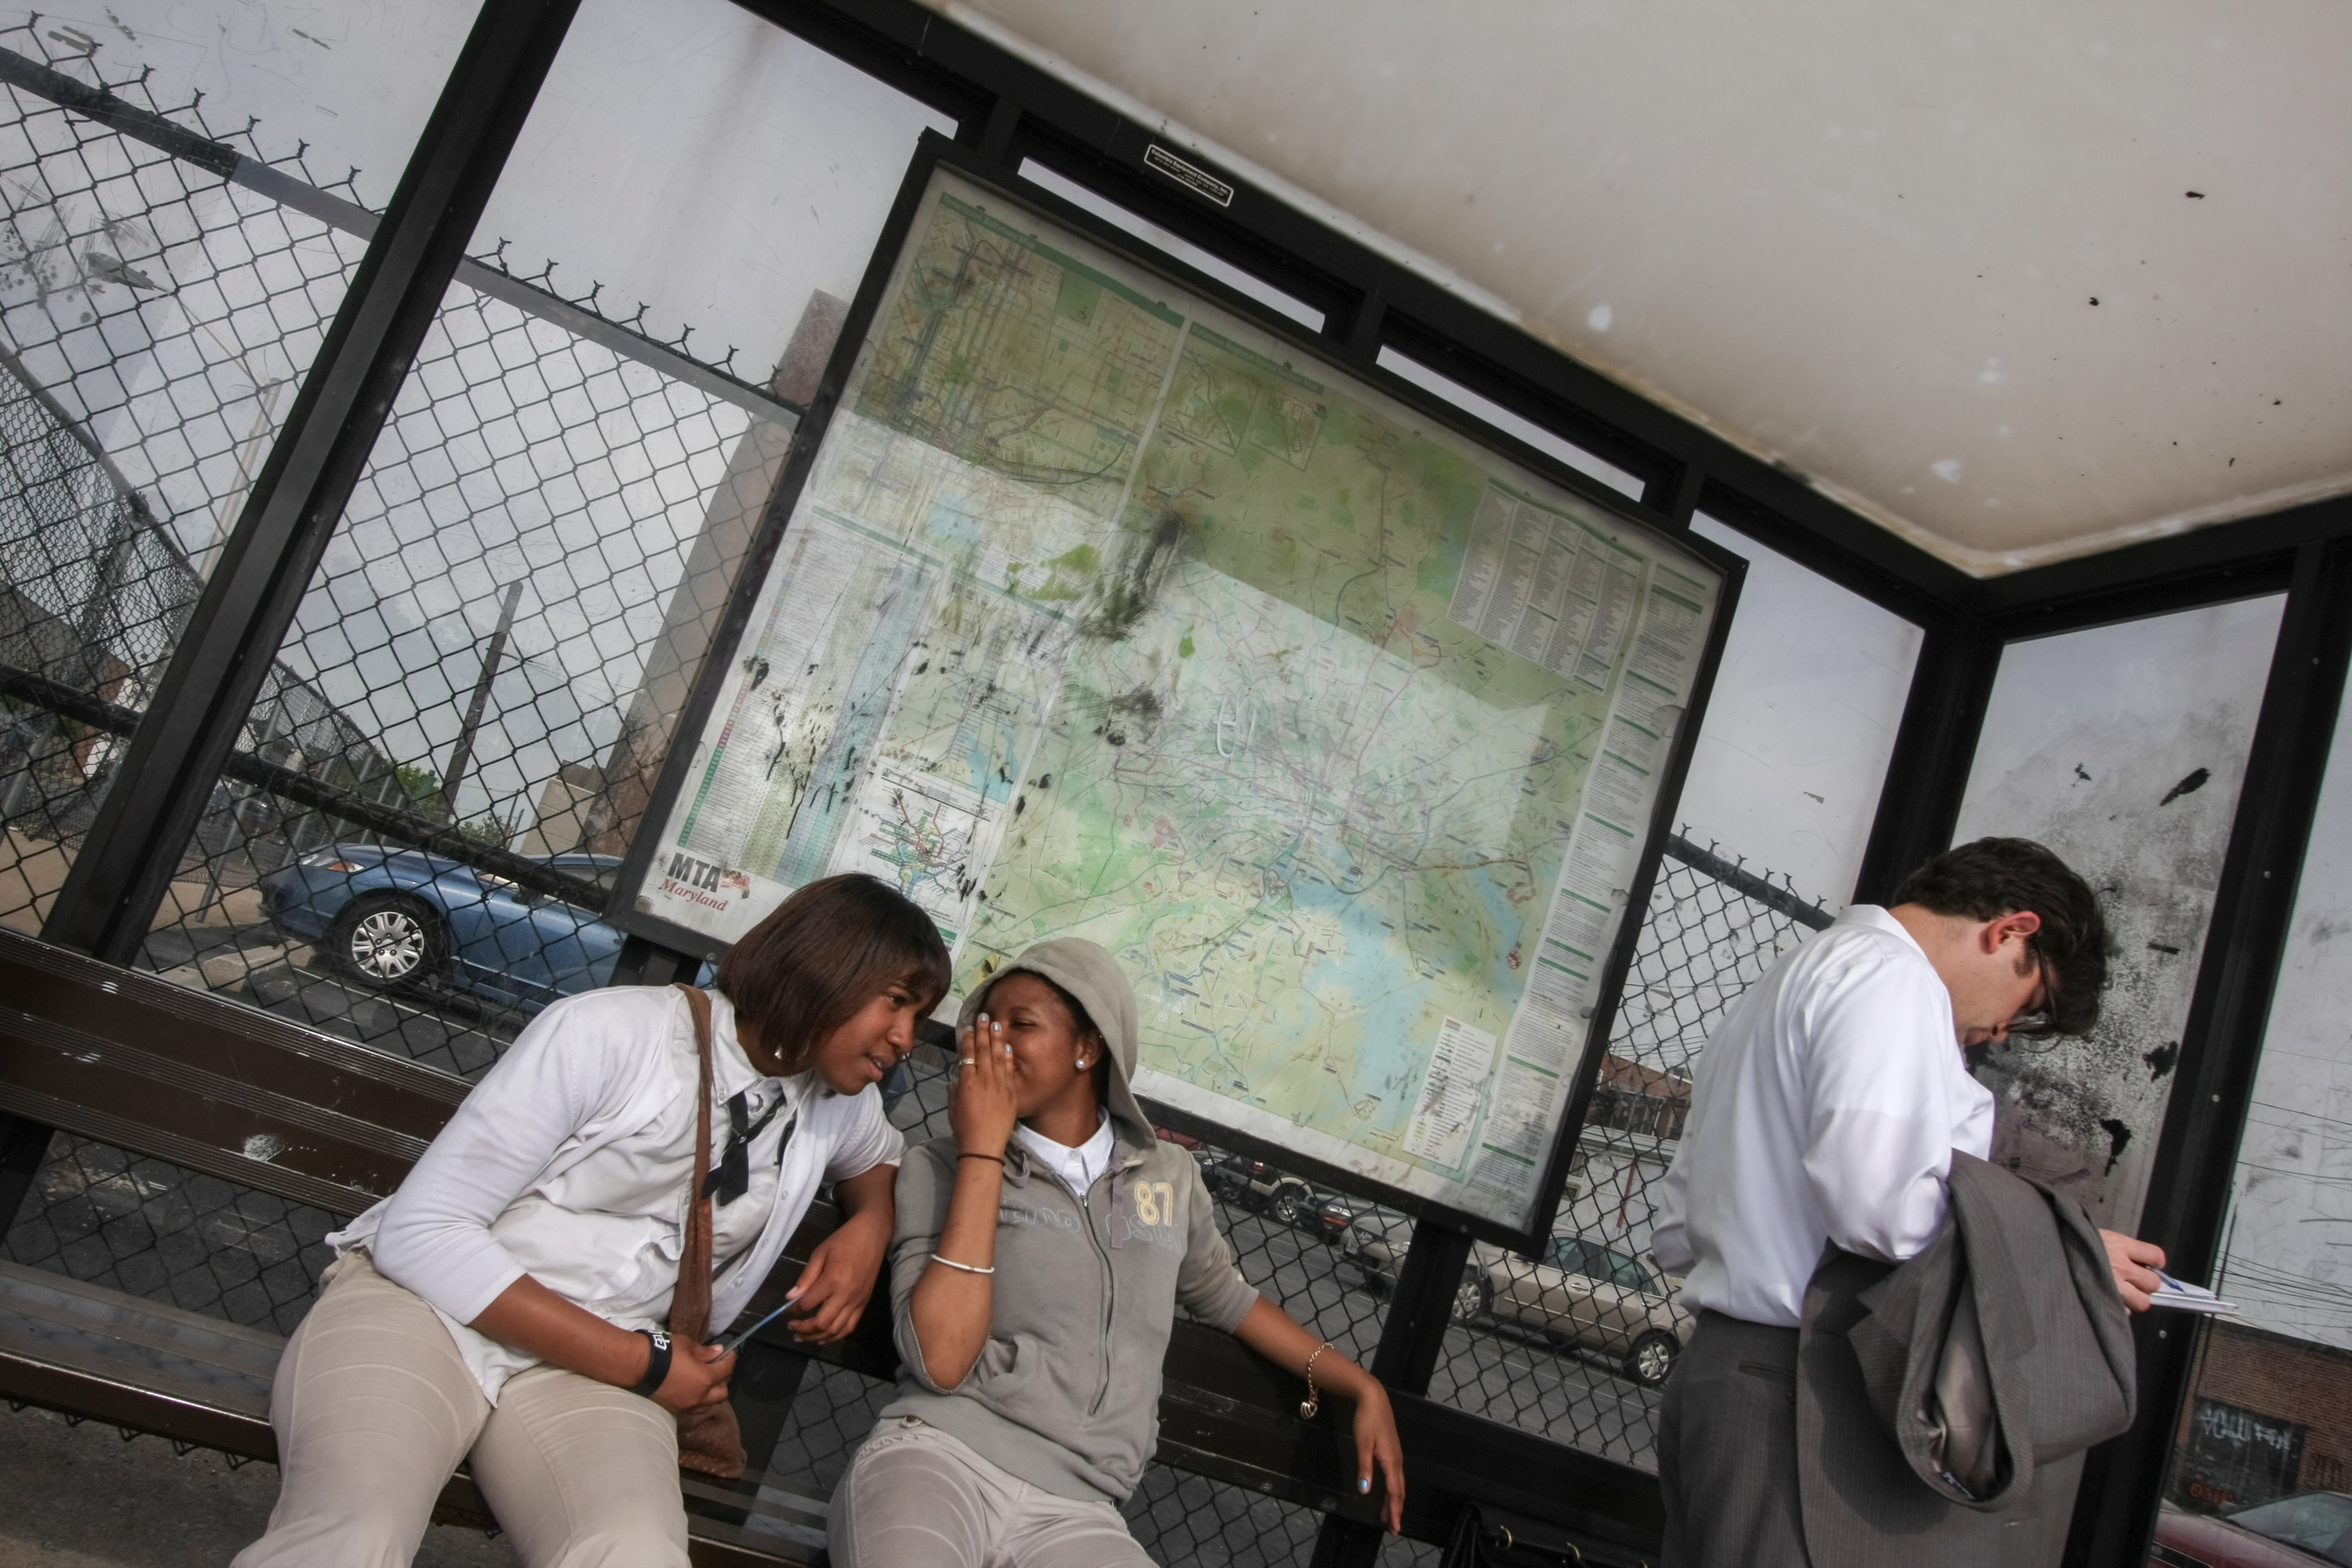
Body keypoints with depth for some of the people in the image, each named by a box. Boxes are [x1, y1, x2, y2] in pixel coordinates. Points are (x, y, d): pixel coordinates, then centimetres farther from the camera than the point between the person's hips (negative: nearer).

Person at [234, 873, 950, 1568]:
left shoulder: (839, 1103, 9)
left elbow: (882, 1156, 34)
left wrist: (868, 1228, 8)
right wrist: (640, 1363, -14)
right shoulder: (613, 1032, -10)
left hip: (588, 1374, 4)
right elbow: (420, 1232, -12)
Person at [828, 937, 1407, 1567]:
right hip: (935, 1457, -3)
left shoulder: (1168, 1175, 13)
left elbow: (1225, 1296, 31)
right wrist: (982, 1149, -9)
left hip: (1074, 1512, 3)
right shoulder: (941, 1166, 3)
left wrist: (1362, 1387, 26)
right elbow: (941, 1362, -10)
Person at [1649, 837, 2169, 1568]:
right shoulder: (1886, 972, -7)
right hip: (1791, 1387, -10)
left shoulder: (1775, 990, 24)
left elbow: (1678, 1235, 22)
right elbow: (1875, 1199, -21)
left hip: (1712, 1366, 10)